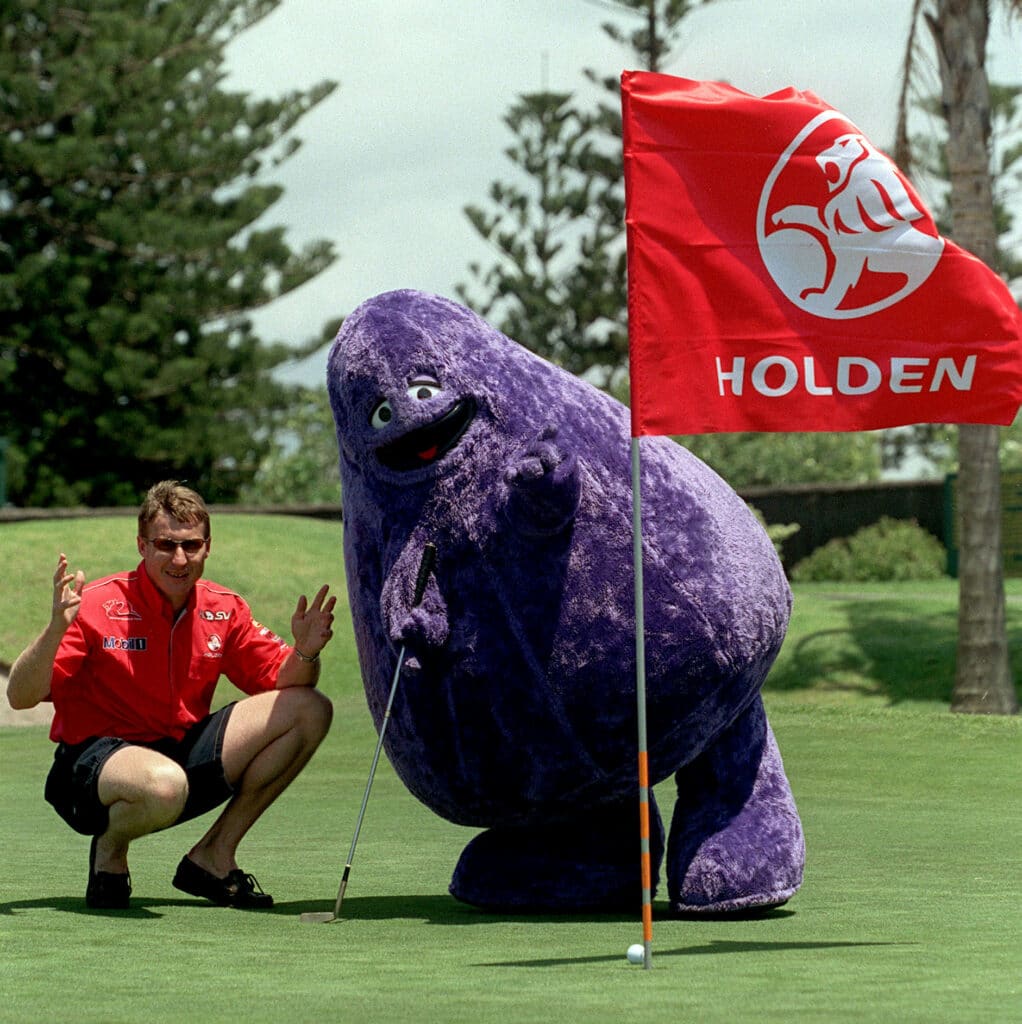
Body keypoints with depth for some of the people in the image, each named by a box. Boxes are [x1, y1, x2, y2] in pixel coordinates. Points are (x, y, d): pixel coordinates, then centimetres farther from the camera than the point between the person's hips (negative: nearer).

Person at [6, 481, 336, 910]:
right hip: (94, 758, -7)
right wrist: (57, 627, -36)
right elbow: (20, 697, -20)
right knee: (165, 784, -43)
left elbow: (284, 682, 7)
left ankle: (212, 858, 1)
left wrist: (306, 652, -16)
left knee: (310, 710, -4)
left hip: (185, 752, 7)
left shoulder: (224, 609, 2)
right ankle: (109, 851, -4)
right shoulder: (98, 606, -15)